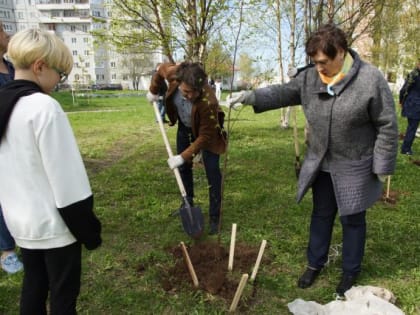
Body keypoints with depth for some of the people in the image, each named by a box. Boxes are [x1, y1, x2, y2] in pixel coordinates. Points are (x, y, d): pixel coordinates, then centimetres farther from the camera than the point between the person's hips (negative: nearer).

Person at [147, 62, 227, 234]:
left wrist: (184, 156, -31)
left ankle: (214, 217, 2)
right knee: (183, 167, 12)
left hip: (207, 130, -5)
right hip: (185, 126, 5)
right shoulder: (173, 73, -31)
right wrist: (153, 91, 2)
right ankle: (188, 204, 31)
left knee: (212, 172, -9)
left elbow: (205, 136, -32)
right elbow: (162, 68, -5)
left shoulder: (208, 102, -42)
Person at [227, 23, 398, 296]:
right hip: (321, 164, 4)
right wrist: (251, 96, -17)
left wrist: (383, 167, -11)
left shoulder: (371, 79, -16)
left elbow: (387, 126, -13)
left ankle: (351, 272, 33)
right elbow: (283, 93, -1)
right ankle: (315, 263, 37)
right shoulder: (310, 77, -3)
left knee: (352, 219, 11)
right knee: (321, 215, 18)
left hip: (355, 167, -4)